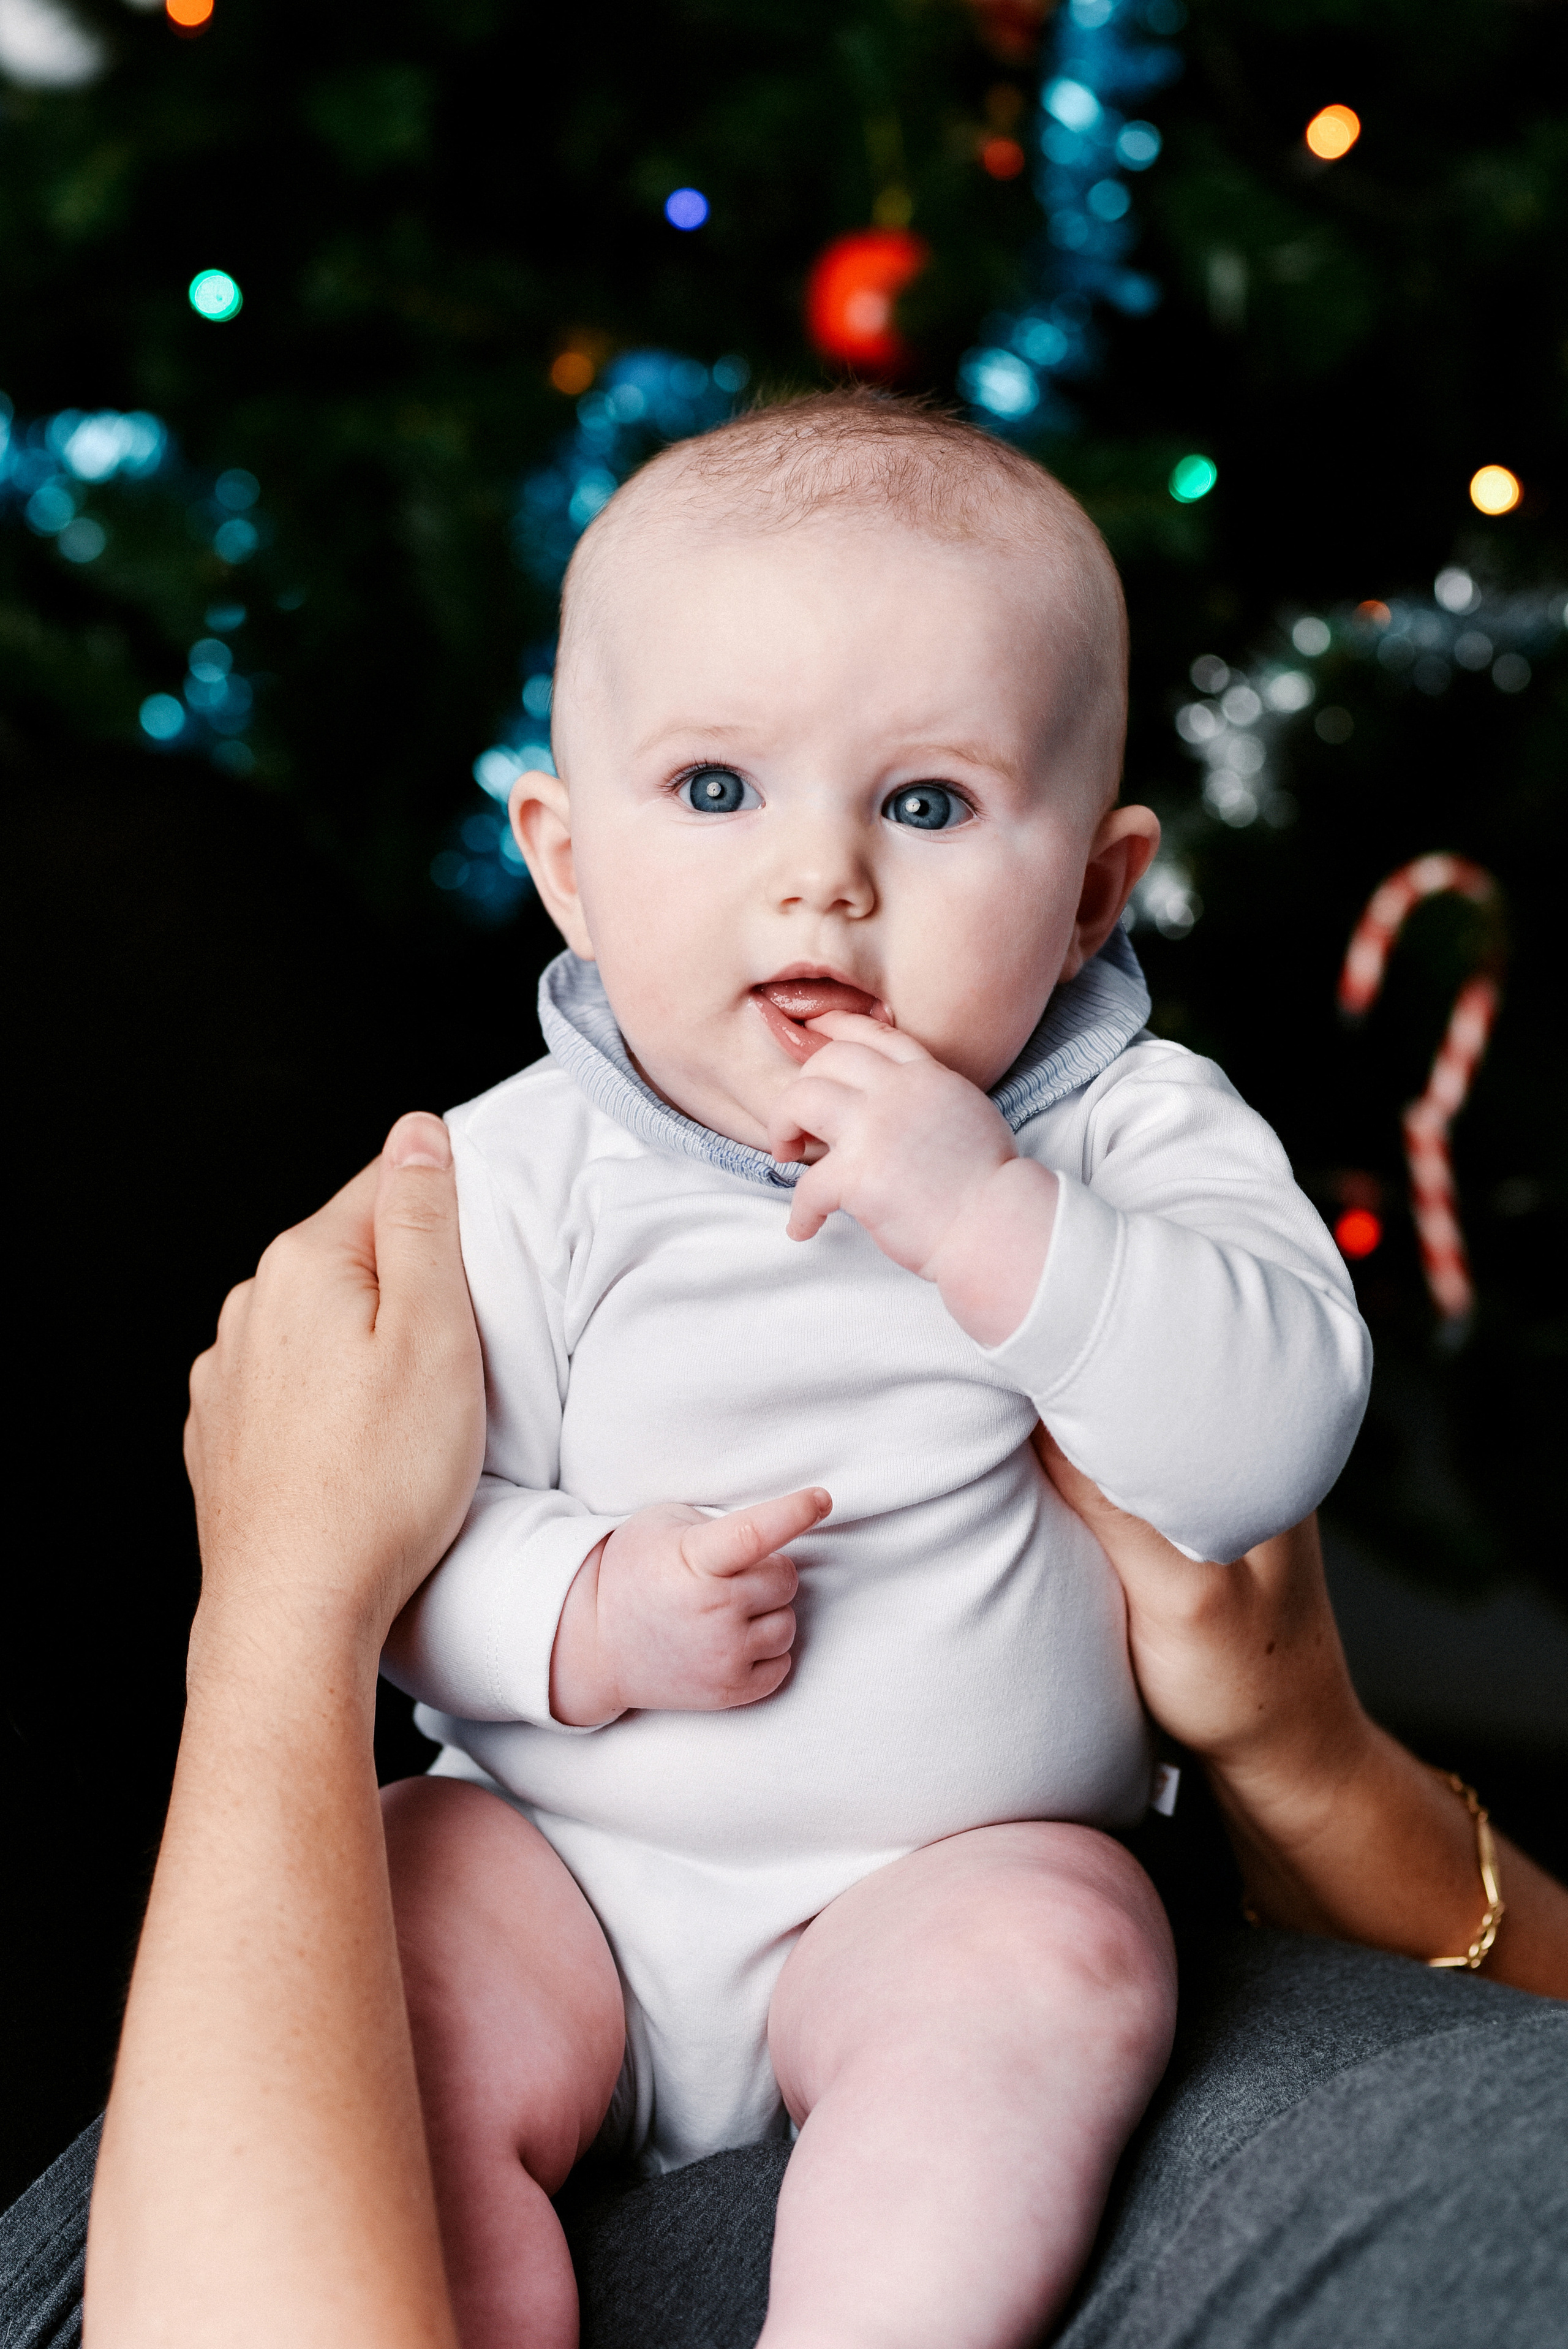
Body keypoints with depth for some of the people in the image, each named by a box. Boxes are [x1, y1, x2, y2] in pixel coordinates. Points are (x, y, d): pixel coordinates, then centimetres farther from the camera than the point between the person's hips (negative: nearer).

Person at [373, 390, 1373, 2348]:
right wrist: (584, 1619, -23)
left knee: (1058, 1969, -28)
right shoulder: (518, 1175, -4)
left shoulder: (1133, 1133, -6)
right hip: (560, 1854, 1)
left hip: (961, 1863, -1)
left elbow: (1270, 1445, -20)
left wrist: (994, 1225, -30)